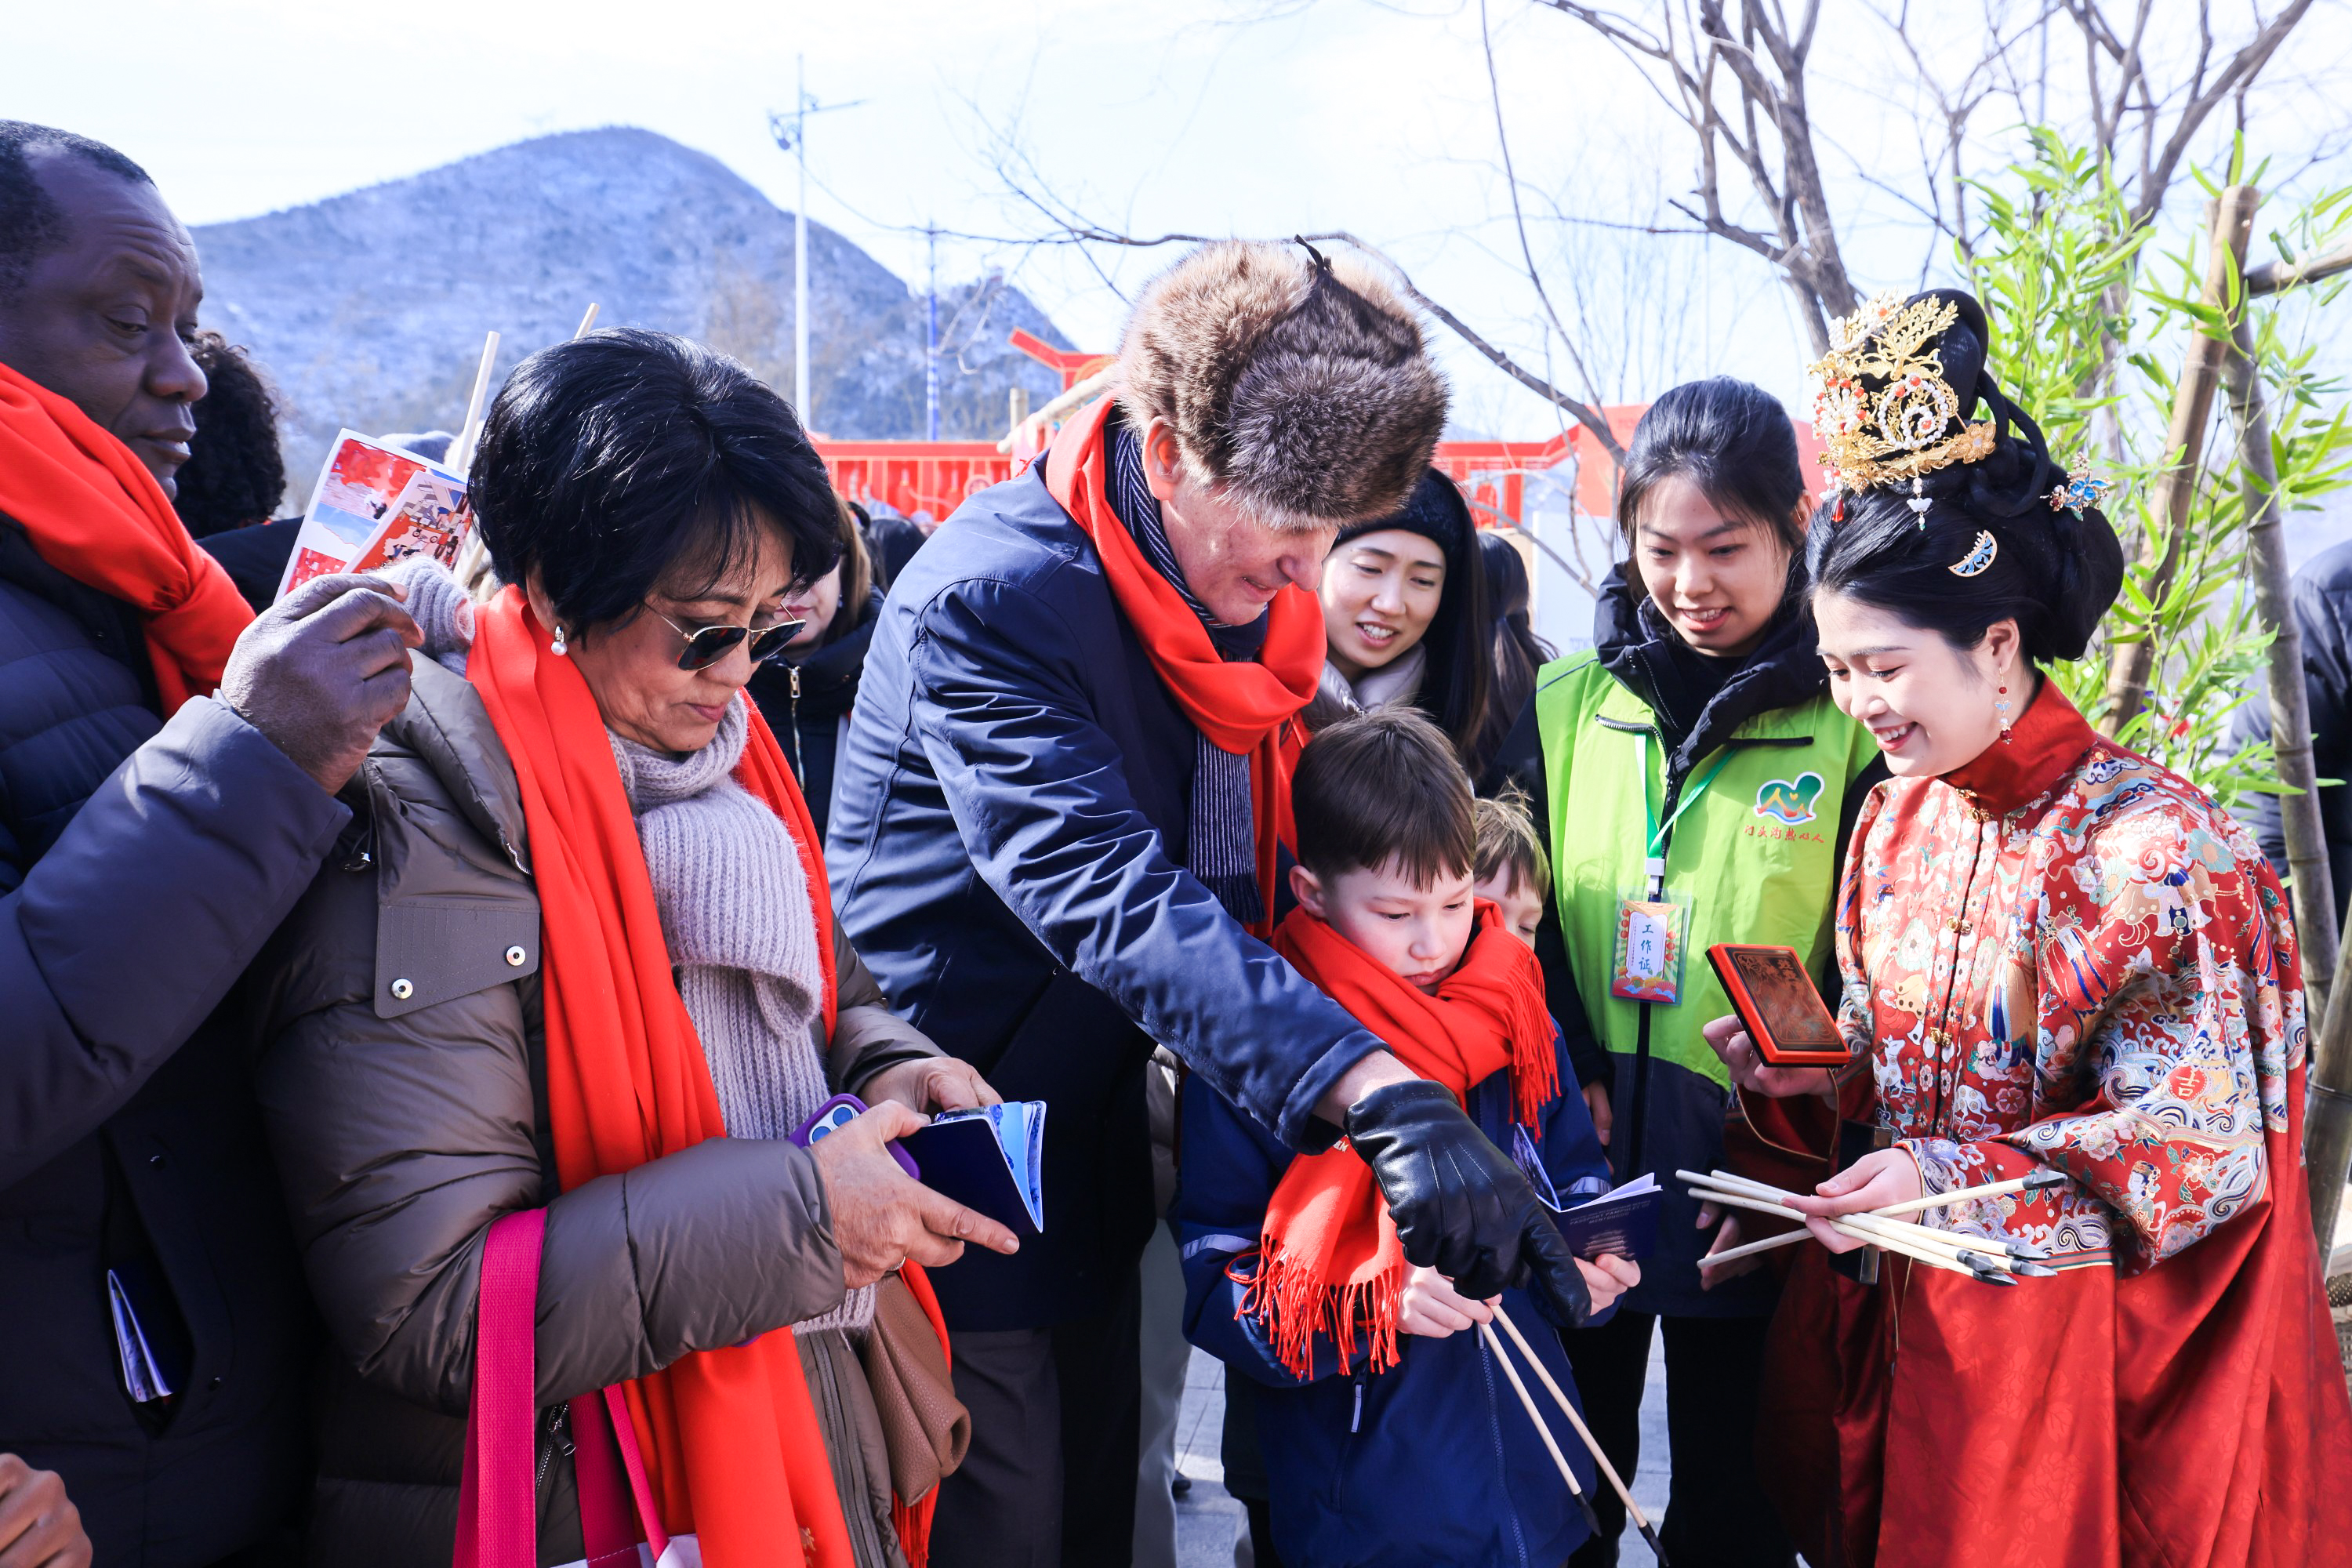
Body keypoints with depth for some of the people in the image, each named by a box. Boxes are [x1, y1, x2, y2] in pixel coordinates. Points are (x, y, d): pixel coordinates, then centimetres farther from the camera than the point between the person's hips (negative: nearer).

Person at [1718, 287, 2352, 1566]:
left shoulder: (2154, 845, -18)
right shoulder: (1896, 816, 2)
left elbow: (2195, 1138, -17)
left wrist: (1946, 1176, -25)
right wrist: (1809, 1072, -9)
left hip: (2082, 1336, -6)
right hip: (1900, 1311, 6)